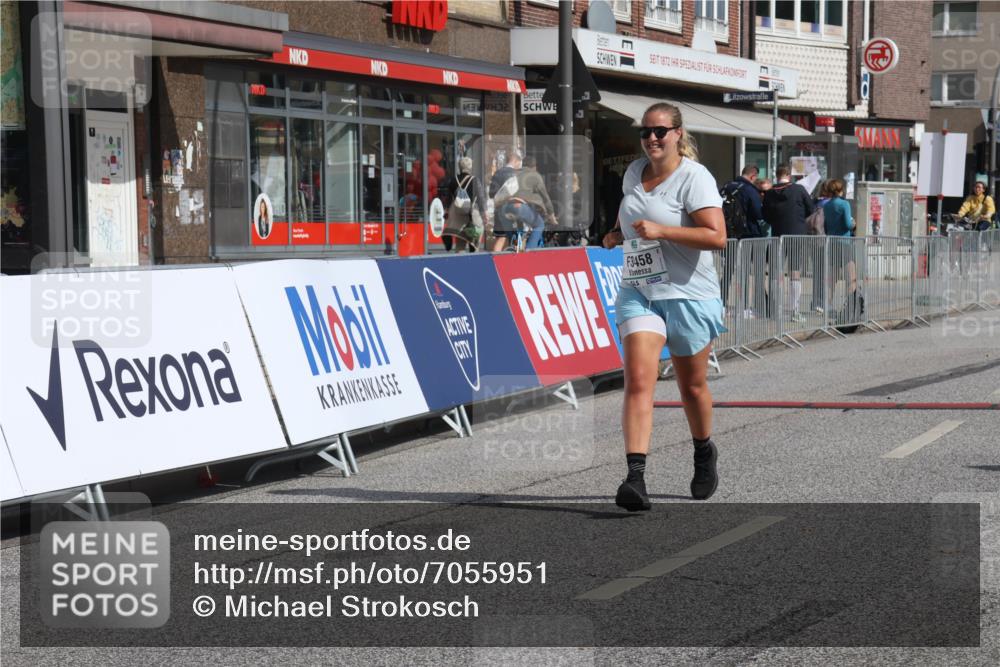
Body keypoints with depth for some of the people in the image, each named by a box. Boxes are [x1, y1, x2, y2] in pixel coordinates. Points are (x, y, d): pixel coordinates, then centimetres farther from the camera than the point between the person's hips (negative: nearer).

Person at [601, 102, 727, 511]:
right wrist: (619, 233, 10)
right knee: (638, 380, -14)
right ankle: (635, 477, -23)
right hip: (637, 293, 4)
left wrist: (660, 230, -26)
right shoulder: (634, 173, 9)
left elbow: (717, 236, -23)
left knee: (692, 386, 12)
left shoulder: (694, 178, -12)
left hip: (689, 296, -4)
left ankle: (704, 453, 40)